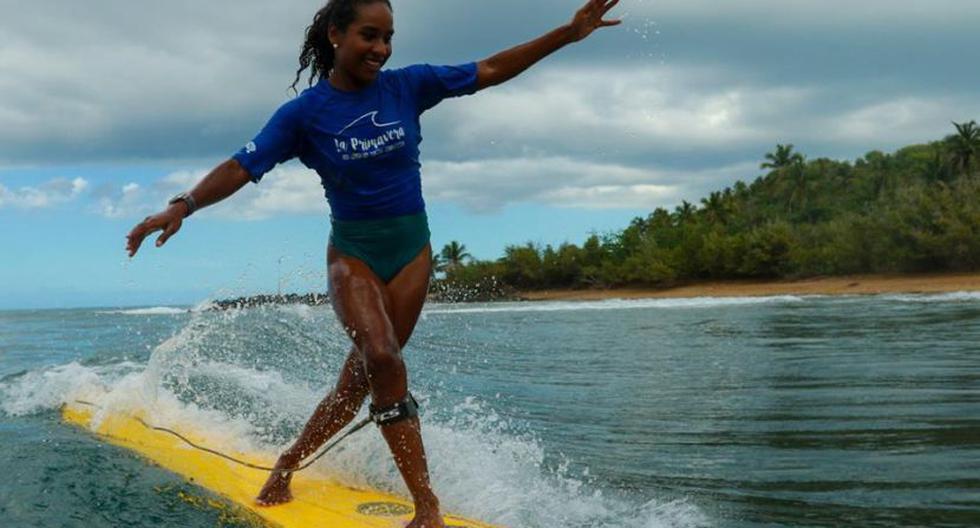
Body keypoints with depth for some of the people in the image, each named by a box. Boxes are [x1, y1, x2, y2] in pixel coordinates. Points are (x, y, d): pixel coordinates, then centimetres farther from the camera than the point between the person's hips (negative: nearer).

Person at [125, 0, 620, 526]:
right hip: (352, 252, -3)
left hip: (411, 248, 3)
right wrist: (183, 205, -31)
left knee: (358, 379, 3)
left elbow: (490, 71, 1)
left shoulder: (406, 86, -2)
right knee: (382, 359, -24)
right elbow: (241, 167, -15)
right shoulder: (304, 113, -9)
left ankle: (285, 466, 24)